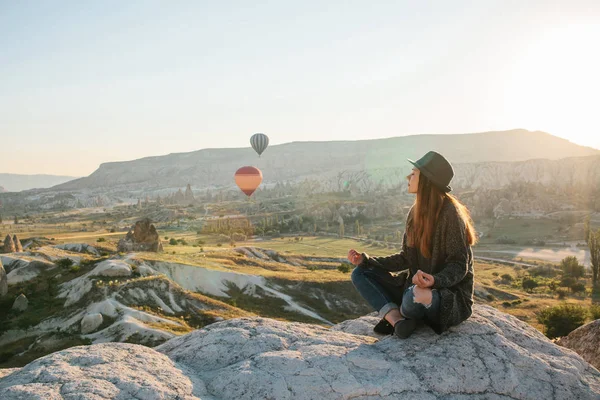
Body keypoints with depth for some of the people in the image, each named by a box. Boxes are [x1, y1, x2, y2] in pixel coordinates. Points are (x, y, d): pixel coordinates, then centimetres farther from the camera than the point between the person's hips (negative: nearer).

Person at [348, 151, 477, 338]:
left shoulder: (450, 213, -18)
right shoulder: (415, 213, 5)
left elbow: (459, 266, -17)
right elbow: (405, 259, 9)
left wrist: (435, 280, -37)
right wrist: (366, 260, 1)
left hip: (452, 294, -8)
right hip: (416, 285, 8)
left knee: (415, 296, -41)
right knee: (360, 274, -1)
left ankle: (394, 317, -6)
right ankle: (398, 321, -20)